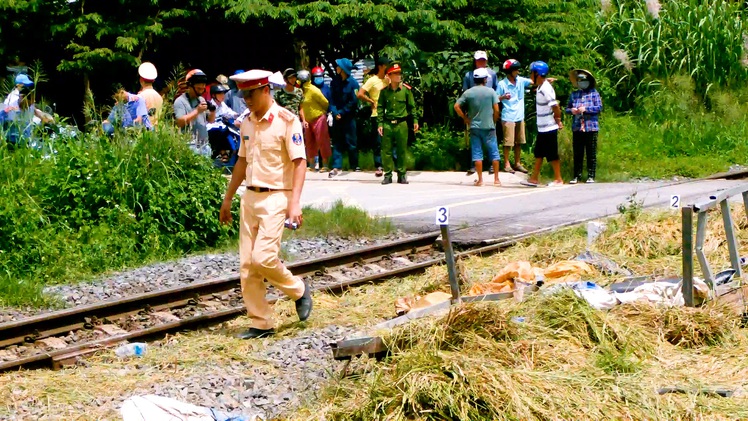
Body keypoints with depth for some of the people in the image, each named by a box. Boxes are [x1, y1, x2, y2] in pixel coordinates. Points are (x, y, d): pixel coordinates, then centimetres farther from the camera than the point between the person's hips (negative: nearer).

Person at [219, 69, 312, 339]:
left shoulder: (287, 120, -10)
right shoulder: (247, 123, 11)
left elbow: (300, 162, -13)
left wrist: (294, 203, -22)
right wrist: (228, 198, 22)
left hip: (275, 197, -7)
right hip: (250, 196, 7)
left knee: (264, 257, -17)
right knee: (247, 264, 2)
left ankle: (299, 291, 10)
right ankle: (261, 324, 10)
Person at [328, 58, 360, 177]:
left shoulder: (353, 82, -7)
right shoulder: (335, 82, 3)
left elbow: (353, 101, -9)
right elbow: (331, 99, 2)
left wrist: (342, 112, -11)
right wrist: (335, 112, -12)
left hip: (349, 116, -4)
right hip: (337, 116, 4)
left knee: (350, 141, 2)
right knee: (337, 141, 2)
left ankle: (355, 165, 13)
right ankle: (337, 167, 1)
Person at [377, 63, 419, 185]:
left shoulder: (406, 89, 0)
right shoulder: (384, 91, 2)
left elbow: (412, 106, 7)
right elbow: (380, 108, 6)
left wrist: (415, 120, 4)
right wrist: (380, 123, 0)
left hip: (402, 124, -1)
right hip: (387, 124, 1)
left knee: (402, 150, 5)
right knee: (387, 150, 2)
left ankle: (401, 175, 14)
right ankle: (388, 175, 9)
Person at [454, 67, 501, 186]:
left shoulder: (468, 93, 0)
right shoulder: (490, 91, -3)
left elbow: (456, 106, -3)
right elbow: (496, 110, -6)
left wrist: (465, 118, 5)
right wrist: (494, 122, 9)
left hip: (474, 127, 1)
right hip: (488, 127, -1)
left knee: (477, 153, 4)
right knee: (494, 152, 7)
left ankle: (480, 179, 3)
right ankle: (496, 179, 7)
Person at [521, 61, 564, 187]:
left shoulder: (546, 89, -20)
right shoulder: (541, 87, 9)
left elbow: (555, 107, -23)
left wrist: (557, 120, -9)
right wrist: (557, 120, 12)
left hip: (549, 128, -10)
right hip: (542, 128, 10)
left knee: (552, 155, -1)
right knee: (538, 153, 13)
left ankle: (558, 179, 8)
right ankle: (534, 178, 19)